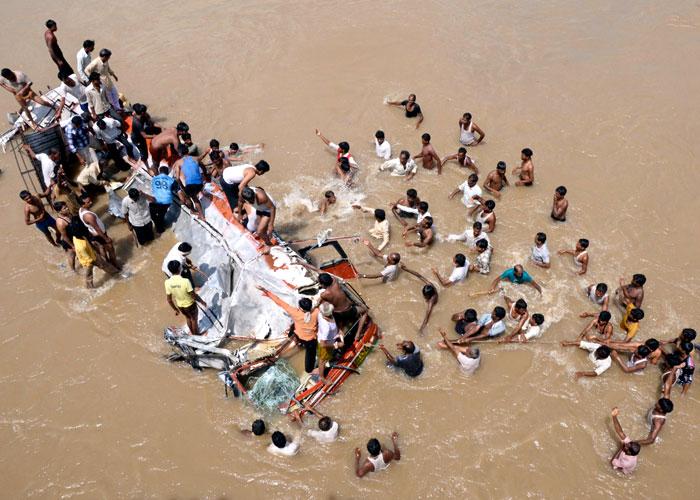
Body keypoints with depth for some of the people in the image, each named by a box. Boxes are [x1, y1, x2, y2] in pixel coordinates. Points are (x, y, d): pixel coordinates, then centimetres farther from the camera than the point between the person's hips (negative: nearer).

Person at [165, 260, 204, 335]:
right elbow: (194, 296, -24)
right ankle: (196, 335, 45)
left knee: (188, 318, 31)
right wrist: (202, 302, -5)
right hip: (190, 305, -4)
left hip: (180, 306, 4)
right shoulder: (185, 281, -35)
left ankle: (193, 333, 53)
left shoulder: (167, 282, -19)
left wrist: (175, 309, 10)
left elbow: (169, 299, -7)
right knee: (194, 320, 23)